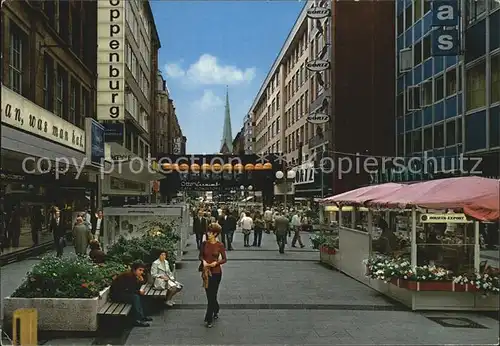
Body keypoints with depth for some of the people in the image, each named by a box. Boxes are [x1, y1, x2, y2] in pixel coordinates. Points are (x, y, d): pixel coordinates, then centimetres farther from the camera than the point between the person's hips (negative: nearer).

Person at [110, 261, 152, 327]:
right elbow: (130, 290, -23)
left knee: (139, 296, 10)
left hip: (122, 292, 10)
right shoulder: (128, 275, -21)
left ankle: (141, 316, 9)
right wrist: (139, 292, -9)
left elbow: (136, 289, 5)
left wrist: (141, 281, -9)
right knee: (135, 297, -22)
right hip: (116, 294, -10)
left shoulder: (134, 276, 6)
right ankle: (137, 320, -22)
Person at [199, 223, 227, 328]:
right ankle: (216, 311, 40)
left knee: (212, 296, -2)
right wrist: (203, 261, -11)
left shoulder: (220, 245, -9)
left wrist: (216, 262, -19)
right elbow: (201, 255, 9)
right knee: (209, 295, 14)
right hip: (206, 271, 4)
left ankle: (209, 319, 6)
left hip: (216, 272, -4)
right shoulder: (204, 244, 0)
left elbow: (224, 259, -3)